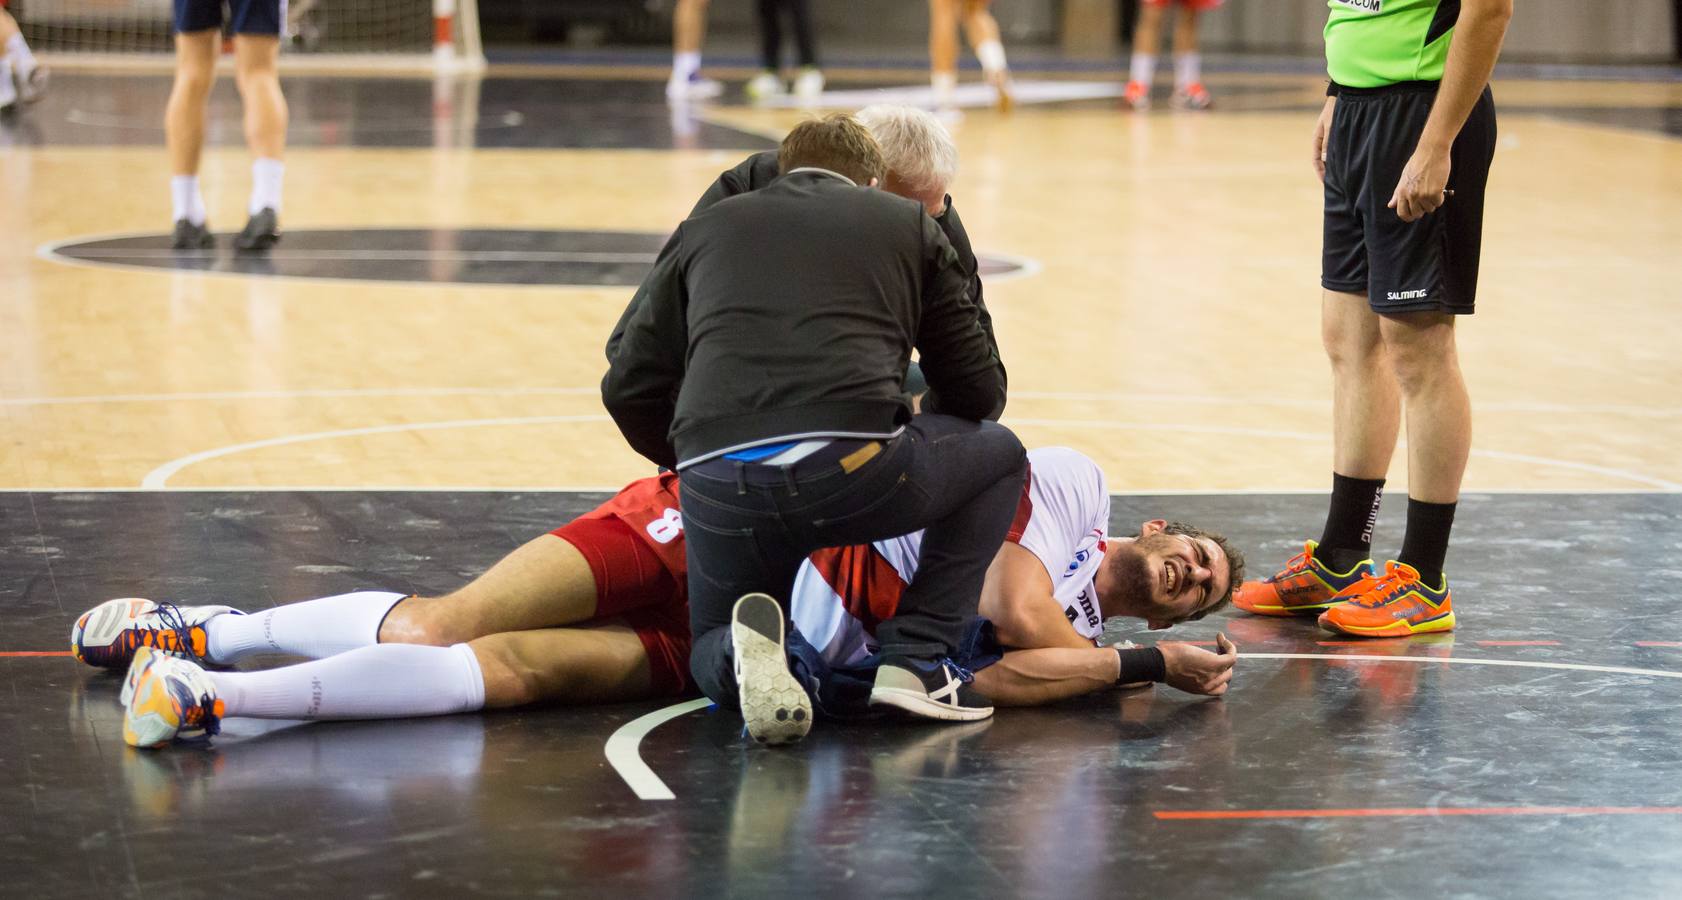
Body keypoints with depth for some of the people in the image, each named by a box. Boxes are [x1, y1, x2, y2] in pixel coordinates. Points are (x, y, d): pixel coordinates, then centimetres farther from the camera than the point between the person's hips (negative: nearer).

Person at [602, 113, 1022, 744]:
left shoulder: (704, 229, 26)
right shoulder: (907, 224, 22)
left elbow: (629, 389, 21)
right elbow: (979, 390, 24)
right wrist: (907, 427, 45)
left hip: (719, 488, 2)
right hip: (855, 472, -2)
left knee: (714, 657, 30)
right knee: (999, 455, 29)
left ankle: (747, 648, -9)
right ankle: (917, 659, 13)